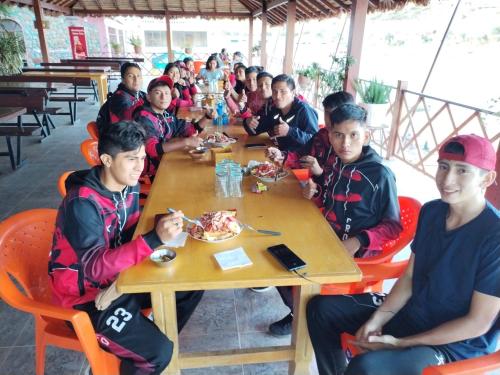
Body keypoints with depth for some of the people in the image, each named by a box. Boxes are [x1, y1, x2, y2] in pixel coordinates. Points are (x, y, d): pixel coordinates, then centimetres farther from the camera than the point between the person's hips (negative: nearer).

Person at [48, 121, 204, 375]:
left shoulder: (130, 184, -5)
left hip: (120, 277, 8)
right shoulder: (82, 203, -28)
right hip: (86, 295, -7)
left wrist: (159, 225, -13)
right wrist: (155, 239, -45)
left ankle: (159, 338, 24)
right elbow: (96, 267, -36)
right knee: (159, 353, -17)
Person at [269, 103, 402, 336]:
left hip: (354, 250, -6)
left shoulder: (380, 175, -20)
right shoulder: (334, 161, -3)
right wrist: (314, 192, -6)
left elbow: (393, 226, -12)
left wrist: (359, 241, -25)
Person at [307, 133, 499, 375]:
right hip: (410, 312, 7)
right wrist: (377, 319, -9)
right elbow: (409, 277, 4)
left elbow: (479, 323, -19)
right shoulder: (431, 211, -3)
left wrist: (402, 343, -18)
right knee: (322, 308, 5)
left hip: (457, 345, -6)